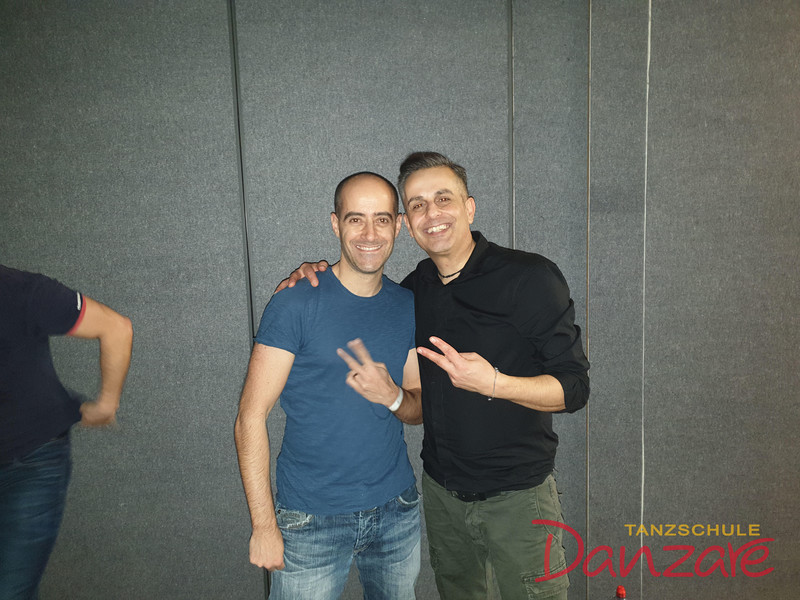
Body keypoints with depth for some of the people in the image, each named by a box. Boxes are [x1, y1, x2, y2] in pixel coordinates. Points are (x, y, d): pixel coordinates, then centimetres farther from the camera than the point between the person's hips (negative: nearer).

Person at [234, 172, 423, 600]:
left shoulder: (408, 307, 2)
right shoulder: (295, 305, -14)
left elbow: (419, 408, 9)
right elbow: (251, 418, -13)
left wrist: (393, 396, -14)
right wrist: (263, 525, -15)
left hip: (396, 511, 5)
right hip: (310, 520, -4)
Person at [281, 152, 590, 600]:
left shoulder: (529, 277, -14)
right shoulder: (415, 289, 2)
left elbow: (574, 388, -14)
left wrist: (493, 383, -31)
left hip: (517, 495, -5)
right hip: (441, 491, 5)